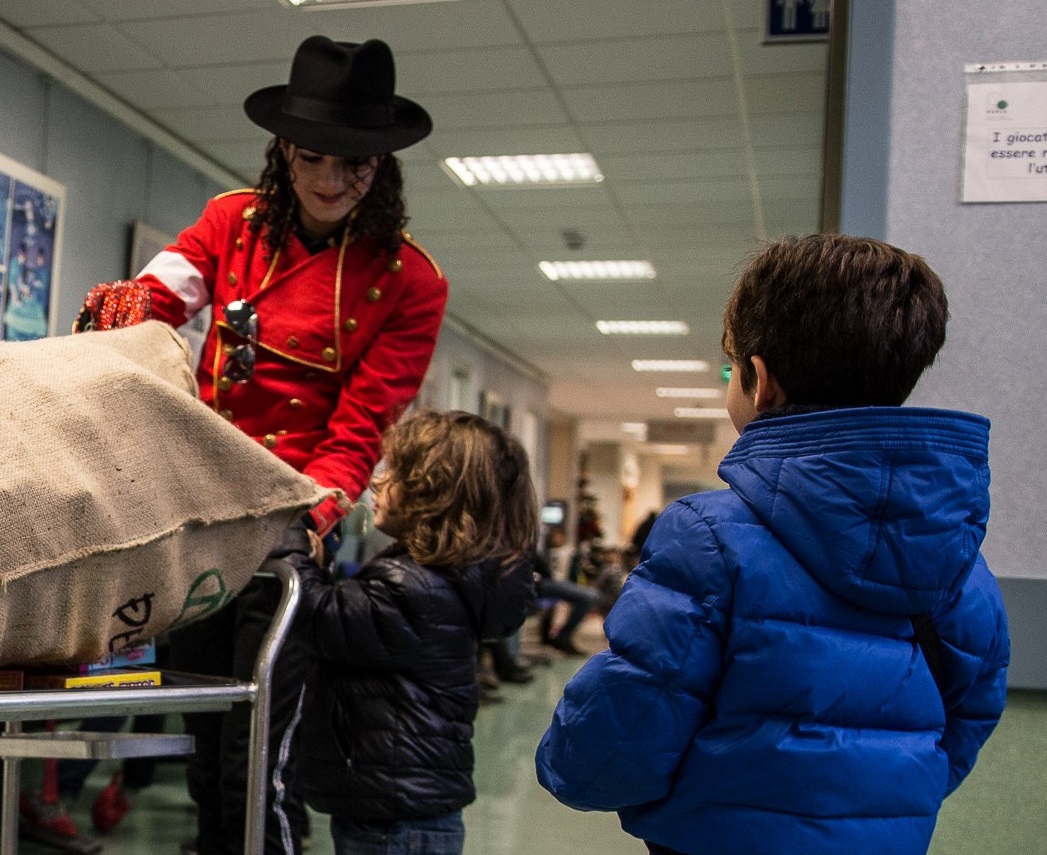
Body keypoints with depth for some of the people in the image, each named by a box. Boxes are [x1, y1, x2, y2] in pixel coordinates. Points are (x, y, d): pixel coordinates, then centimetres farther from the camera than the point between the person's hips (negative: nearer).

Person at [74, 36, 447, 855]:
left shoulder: (409, 282, -5)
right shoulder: (235, 220, 5)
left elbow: (358, 432, -9)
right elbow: (163, 289, -9)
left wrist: (311, 511, -26)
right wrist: (127, 303, -32)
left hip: (294, 522, -4)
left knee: (256, 764, -4)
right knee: (203, 748, 17)